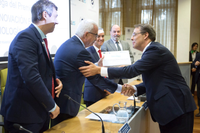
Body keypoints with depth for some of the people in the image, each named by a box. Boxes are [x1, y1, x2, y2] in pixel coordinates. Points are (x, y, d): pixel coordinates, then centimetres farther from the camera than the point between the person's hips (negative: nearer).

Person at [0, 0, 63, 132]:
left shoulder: (40, 38, 10)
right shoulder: (26, 37, -18)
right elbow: (31, 77, -26)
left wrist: (55, 81, 0)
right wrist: (52, 106, -17)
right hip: (25, 113, -9)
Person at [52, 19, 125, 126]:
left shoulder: (67, 44, 8)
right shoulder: (80, 51, -21)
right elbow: (96, 79, -14)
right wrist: (120, 88, -5)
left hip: (56, 98, 10)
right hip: (65, 102, -10)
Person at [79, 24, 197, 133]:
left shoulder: (156, 49, -17)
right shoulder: (152, 49, 12)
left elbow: (133, 70, -27)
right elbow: (152, 81, 15)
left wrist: (99, 70, -26)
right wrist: (135, 89, -4)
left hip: (177, 106, -9)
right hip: (165, 106, 9)